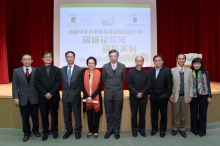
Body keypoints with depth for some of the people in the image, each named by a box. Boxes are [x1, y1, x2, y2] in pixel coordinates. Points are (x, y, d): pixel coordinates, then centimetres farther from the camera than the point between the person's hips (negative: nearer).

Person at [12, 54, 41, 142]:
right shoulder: (16, 71, 1)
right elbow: (14, 86, 0)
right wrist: (15, 97, -8)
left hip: (34, 98, 0)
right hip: (22, 98, 1)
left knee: (35, 117, 12)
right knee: (25, 118, 12)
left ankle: (35, 130, 35)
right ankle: (26, 133, 31)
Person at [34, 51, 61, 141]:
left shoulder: (56, 69, 3)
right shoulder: (38, 70, 4)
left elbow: (58, 83, -4)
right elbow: (36, 84, -3)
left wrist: (51, 93, -15)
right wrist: (45, 94, -13)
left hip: (54, 97, 0)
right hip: (42, 97, 0)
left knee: (54, 115, 11)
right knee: (44, 116, 10)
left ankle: (54, 130, 27)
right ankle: (45, 132, 26)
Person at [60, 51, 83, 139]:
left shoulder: (79, 70, -6)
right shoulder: (62, 70, 4)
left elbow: (81, 84, -2)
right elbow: (62, 82, 11)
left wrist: (76, 92, -2)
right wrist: (66, 91, 6)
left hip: (75, 96, -3)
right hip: (65, 96, 3)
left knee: (77, 115, 9)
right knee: (66, 116, 15)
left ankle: (77, 131, 26)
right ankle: (69, 130, 33)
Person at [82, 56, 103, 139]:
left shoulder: (98, 73, -5)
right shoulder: (84, 73, 1)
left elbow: (99, 87, -9)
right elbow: (83, 87, 1)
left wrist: (92, 97, -16)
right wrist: (87, 96, -12)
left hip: (96, 98, -2)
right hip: (87, 99, 2)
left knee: (96, 116, 8)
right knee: (89, 116, 11)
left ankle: (96, 131, 24)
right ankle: (91, 131, 26)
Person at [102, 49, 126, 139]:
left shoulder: (122, 66, -3)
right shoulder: (105, 66, -2)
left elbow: (123, 79, 10)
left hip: (118, 93, 0)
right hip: (108, 93, 1)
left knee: (117, 114, 10)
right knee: (108, 114, 11)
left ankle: (116, 130, 26)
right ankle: (109, 130, 27)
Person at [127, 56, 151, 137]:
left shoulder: (147, 73, 3)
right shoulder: (130, 72, 0)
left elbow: (148, 85, -3)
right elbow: (129, 85, -6)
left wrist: (142, 93, -14)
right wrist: (136, 93, -16)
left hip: (143, 97, 1)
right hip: (133, 97, -1)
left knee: (142, 114, 10)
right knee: (134, 114, 9)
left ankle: (142, 129, 25)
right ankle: (134, 129, 23)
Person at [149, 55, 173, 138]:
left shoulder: (167, 70, -7)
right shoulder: (151, 70, 3)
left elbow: (170, 84, -8)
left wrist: (168, 95, -10)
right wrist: (148, 93, 1)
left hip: (163, 96, -3)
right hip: (153, 96, 3)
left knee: (163, 114, 11)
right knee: (153, 113, 11)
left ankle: (162, 129, 27)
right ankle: (154, 128, 28)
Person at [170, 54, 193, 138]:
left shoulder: (189, 71, 4)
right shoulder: (172, 70, -3)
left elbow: (191, 84, 4)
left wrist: (190, 95, -1)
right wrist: (170, 95, -7)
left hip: (185, 96, 2)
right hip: (175, 96, -2)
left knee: (184, 115, 11)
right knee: (175, 114, 10)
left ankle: (182, 129, 29)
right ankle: (175, 128, 28)